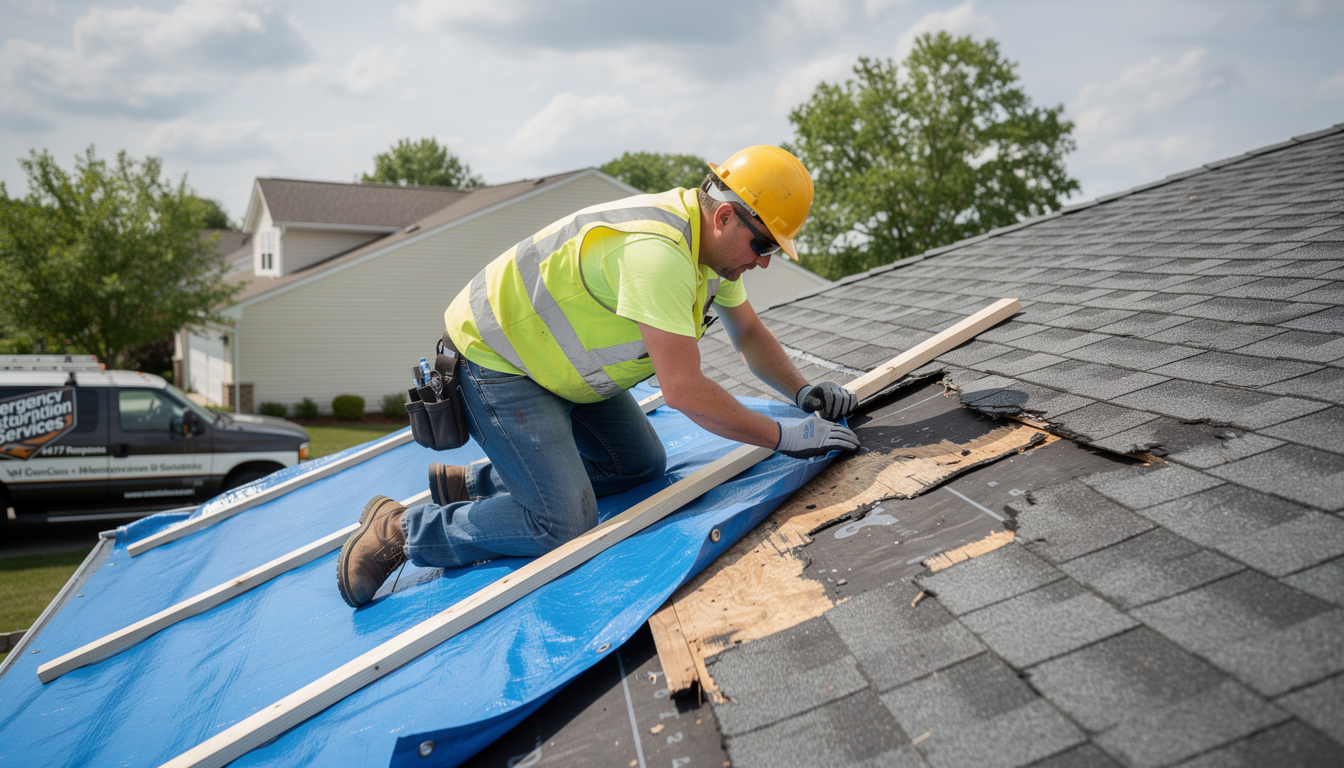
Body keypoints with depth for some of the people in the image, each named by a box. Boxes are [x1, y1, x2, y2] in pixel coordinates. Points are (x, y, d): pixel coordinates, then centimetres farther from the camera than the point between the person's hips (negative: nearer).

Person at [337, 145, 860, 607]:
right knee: (564, 525, -17)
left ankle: (471, 483, 18)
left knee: (643, 466, 10)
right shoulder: (657, 249, -33)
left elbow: (748, 332, 13)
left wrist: (802, 391, -2)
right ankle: (400, 531, 0)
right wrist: (785, 437, -25)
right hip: (496, 361, -10)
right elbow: (684, 390, -33)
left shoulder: (715, 241, 0)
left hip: (557, 359, 10)